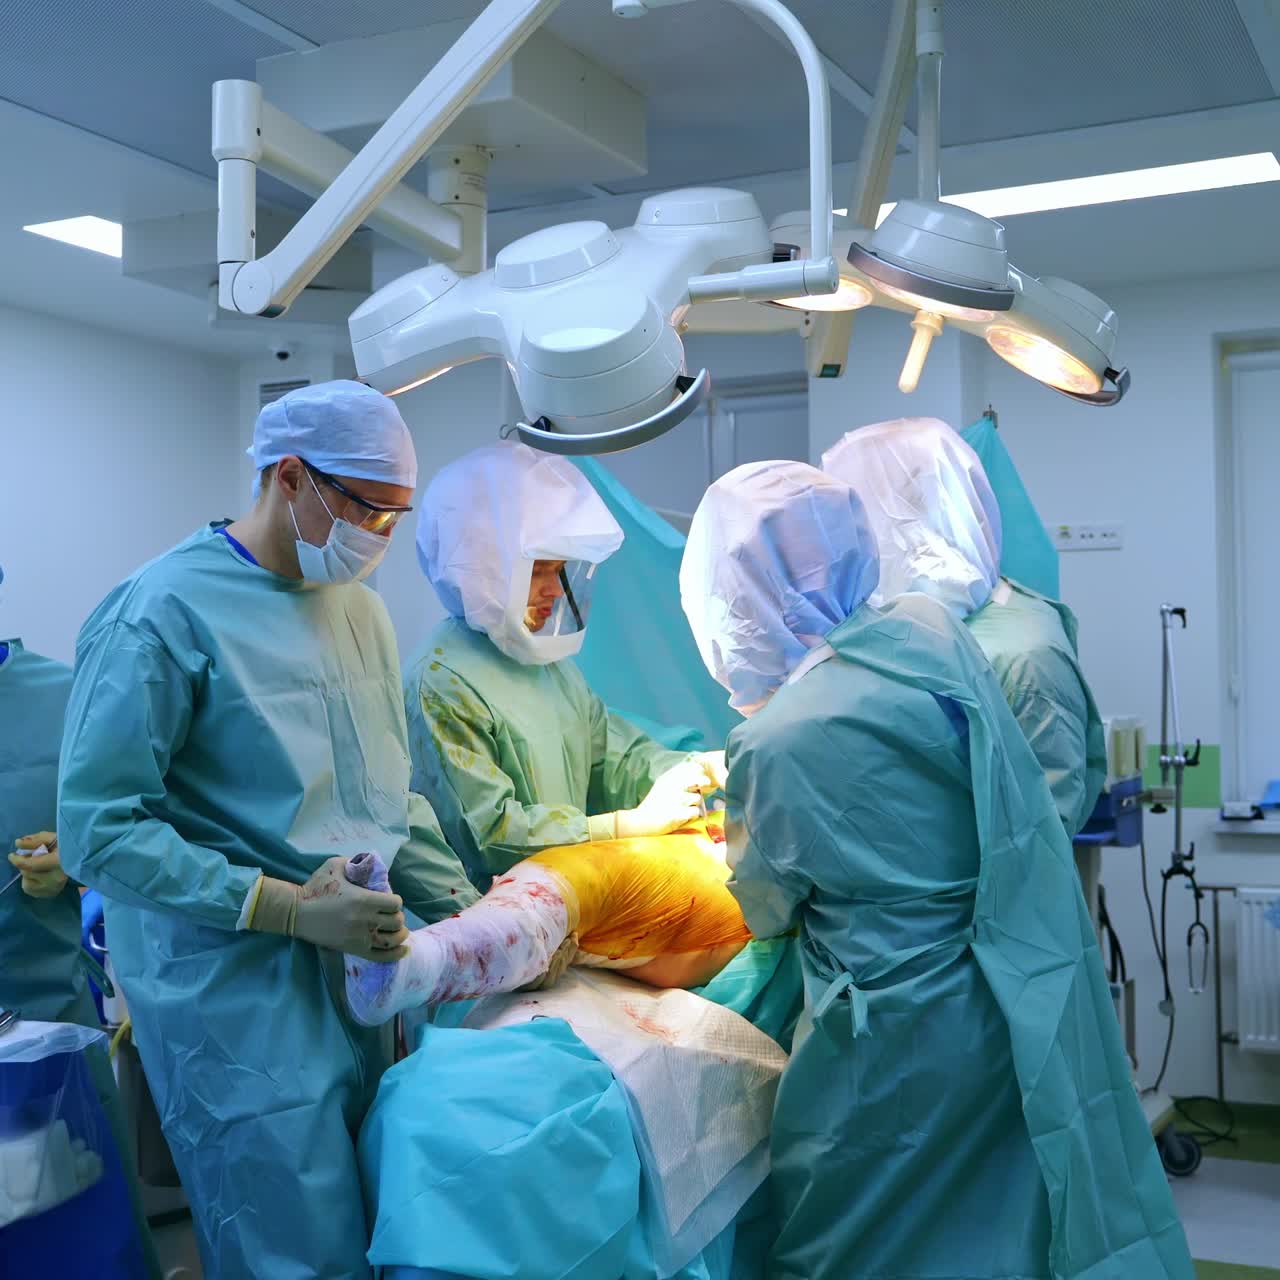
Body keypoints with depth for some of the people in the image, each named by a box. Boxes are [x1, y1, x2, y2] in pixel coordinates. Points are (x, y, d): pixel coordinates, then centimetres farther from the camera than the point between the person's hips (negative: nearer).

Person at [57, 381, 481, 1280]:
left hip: (350, 968, 7)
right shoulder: (164, 613, -13)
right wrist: (289, 908, -21)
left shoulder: (360, 609, 12)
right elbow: (99, 829, -16)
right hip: (231, 988, -7)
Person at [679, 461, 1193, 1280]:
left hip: (904, 1043, -6)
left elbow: (765, 914, -4)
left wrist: (736, 822, 16)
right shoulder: (934, 628, -6)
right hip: (1030, 1010, 6)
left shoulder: (776, 747, -23)